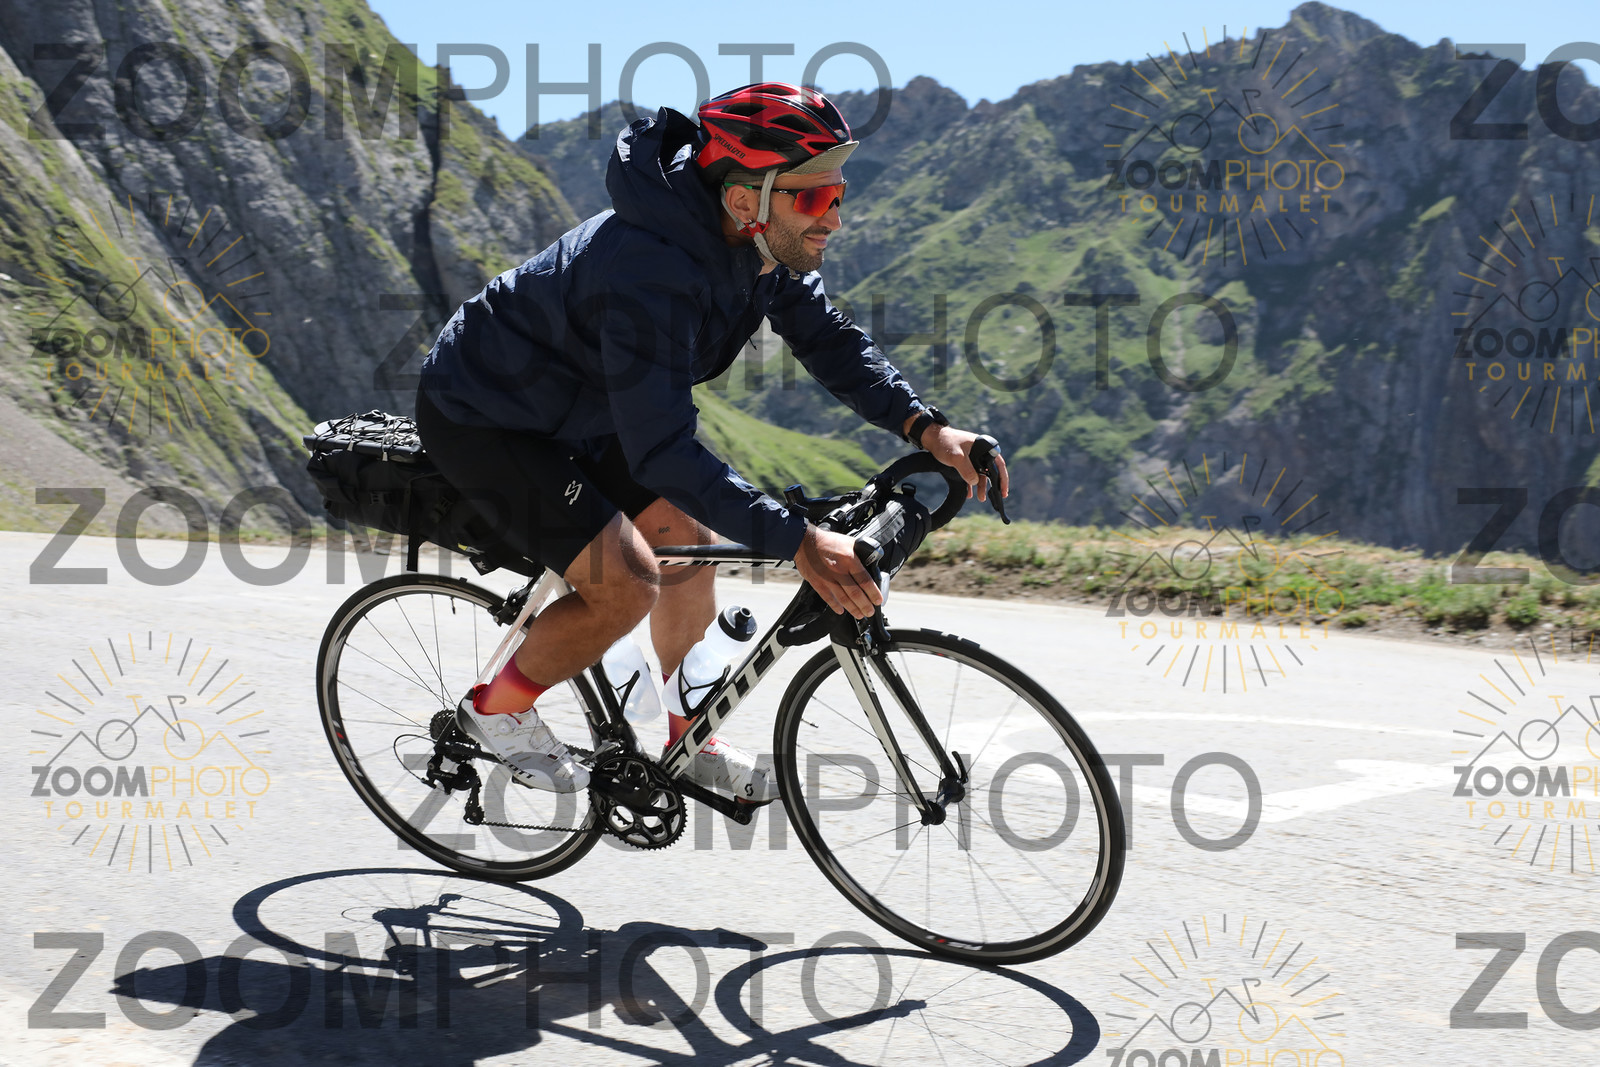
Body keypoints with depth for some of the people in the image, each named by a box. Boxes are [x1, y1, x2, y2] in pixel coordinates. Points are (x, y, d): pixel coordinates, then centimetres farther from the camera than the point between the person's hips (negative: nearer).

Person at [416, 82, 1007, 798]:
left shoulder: (758, 246, -12)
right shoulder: (652, 270, -39)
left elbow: (827, 340, -4)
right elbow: (662, 450, -43)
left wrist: (926, 427, -20)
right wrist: (798, 543, -48)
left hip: (576, 411, 9)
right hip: (482, 418, -9)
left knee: (687, 539, 8)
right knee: (626, 589, -15)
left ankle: (689, 742, 25)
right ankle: (498, 709, 9)